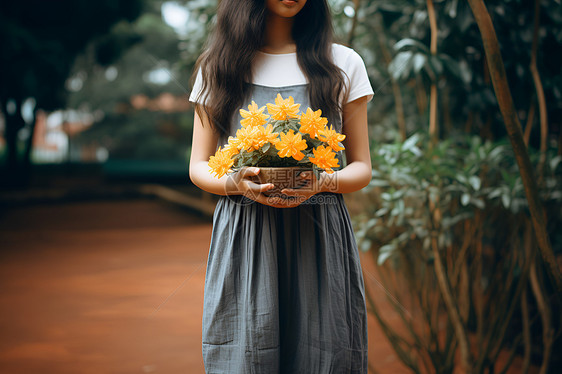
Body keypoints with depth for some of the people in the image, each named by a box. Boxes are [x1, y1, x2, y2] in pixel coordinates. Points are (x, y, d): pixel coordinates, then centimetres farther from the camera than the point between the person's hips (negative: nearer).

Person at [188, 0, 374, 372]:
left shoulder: (344, 64, 9)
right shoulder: (218, 66, 10)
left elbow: (362, 167, 9)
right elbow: (199, 166, 10)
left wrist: (325, 181, -13)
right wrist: (235, 183, -13)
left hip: (320, 239, 0)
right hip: (243, 243, 0)